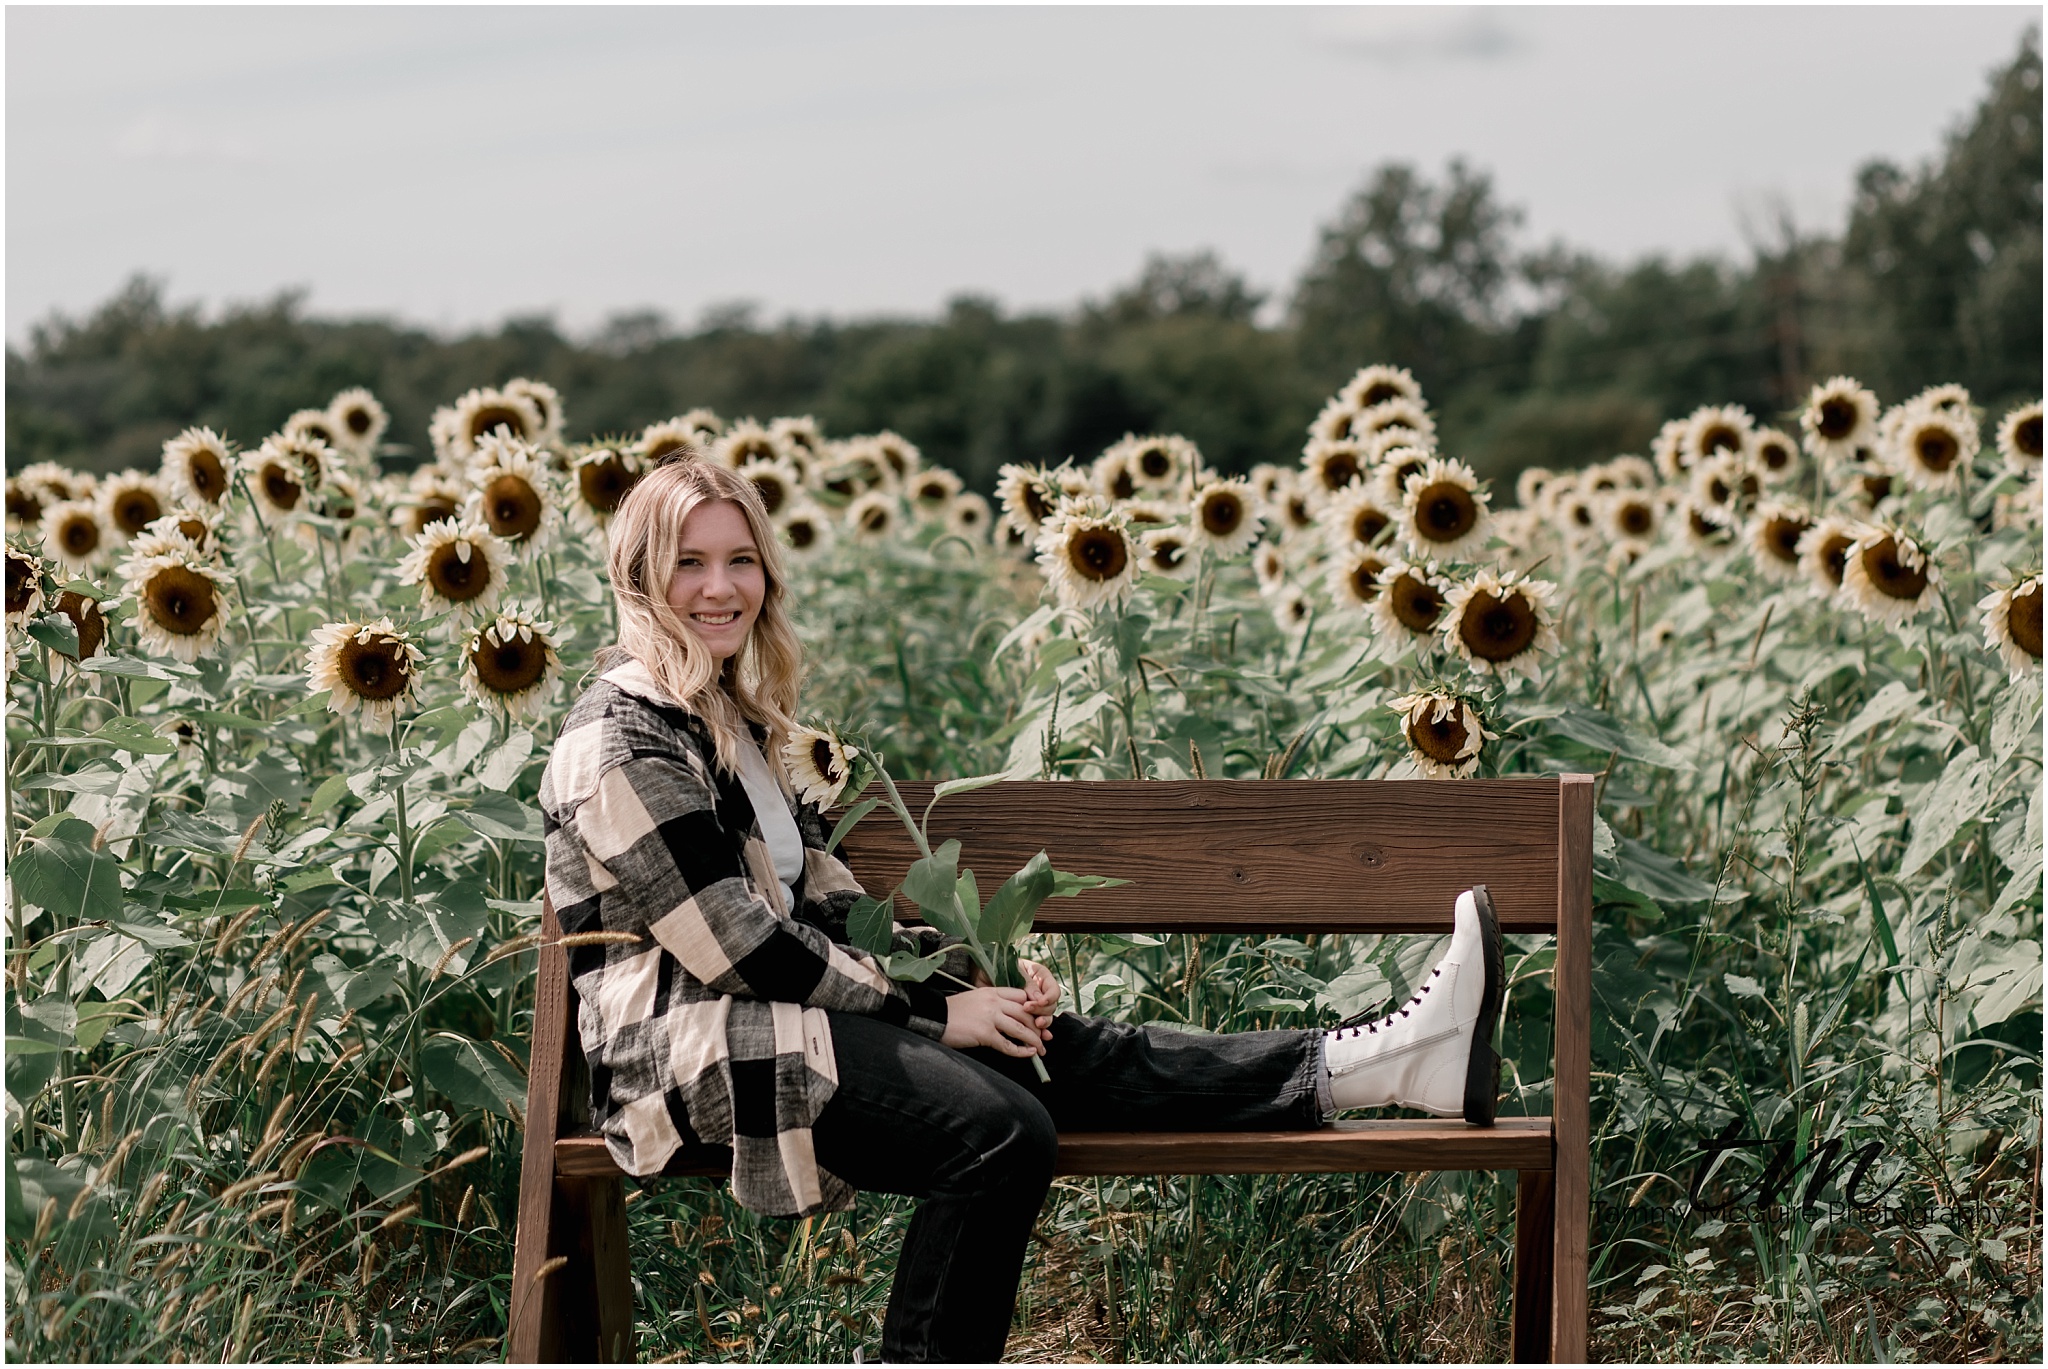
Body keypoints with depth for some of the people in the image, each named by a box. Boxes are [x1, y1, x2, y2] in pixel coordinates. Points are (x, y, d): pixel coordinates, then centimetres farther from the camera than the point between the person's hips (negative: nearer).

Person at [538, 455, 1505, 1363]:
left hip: (757, 1016, 9)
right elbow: (737, 945, -17)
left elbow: (816, 895, 19)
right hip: (690, 1054, -9)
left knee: (1069, 1055, -7)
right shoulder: (623, 741, -13)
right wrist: (930, 1011, -12)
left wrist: (969, 973, 4)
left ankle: (1356, 1064, -15)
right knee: (1004, 1129, -27)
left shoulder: (726, 714, 18)